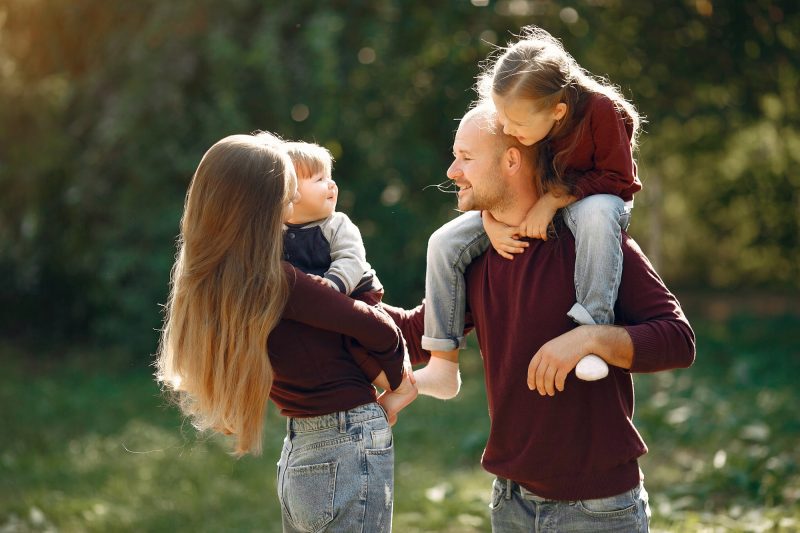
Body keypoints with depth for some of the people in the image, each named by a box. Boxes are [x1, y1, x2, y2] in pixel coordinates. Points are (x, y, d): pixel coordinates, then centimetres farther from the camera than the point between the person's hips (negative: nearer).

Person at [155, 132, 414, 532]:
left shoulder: (208, 284, 1)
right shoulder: (280, 285, -23)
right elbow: (381, 332, -12)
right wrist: (395, 382, 8)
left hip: (298, 453, 8)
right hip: (349, 451, -8)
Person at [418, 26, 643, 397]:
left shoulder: (601, 110, -29)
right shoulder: (508, 117, -15)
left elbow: (618, 178, -21)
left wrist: (553, 199, -29)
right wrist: (491, 222, -20)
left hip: (589, 199, -4)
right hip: (524, 209, 5)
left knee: (597, 212, -43)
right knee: (445, 243, -11)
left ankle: (591, 326, -35)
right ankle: (442, 366, -5)